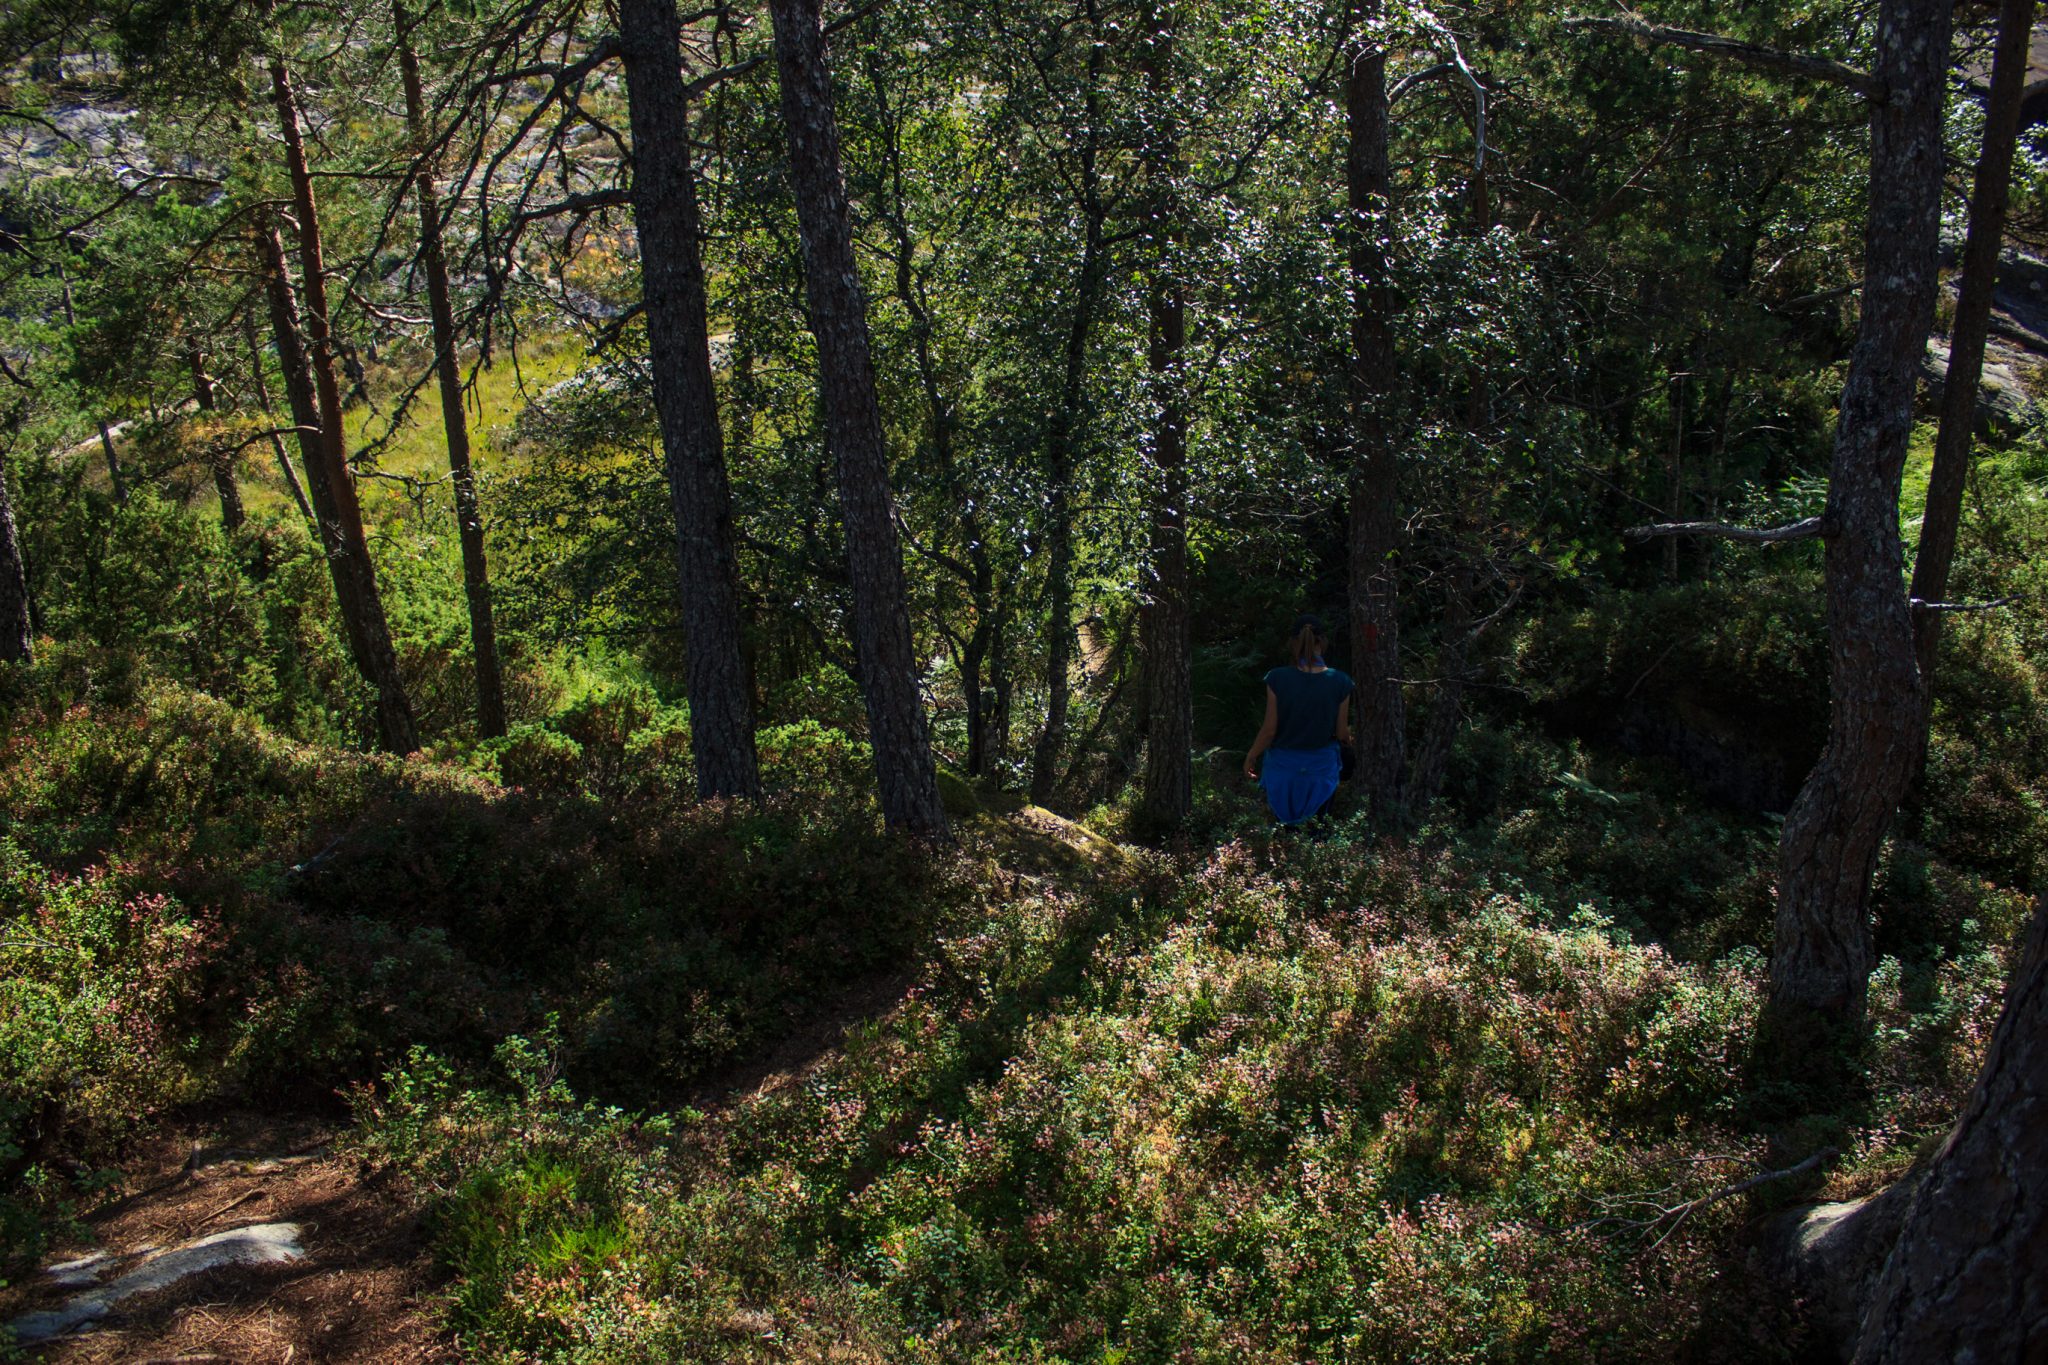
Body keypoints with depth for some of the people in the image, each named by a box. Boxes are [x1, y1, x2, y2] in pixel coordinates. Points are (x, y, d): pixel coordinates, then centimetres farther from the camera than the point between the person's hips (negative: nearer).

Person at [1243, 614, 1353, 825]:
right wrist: (1349, 736, 18)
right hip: (1321, 767, 1)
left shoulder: (1278, 679, -21)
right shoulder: (1340, 682, -17)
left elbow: (1269, 730, -14)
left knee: (1284, 825, 21)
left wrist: (1251, 757, 3)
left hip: (1283, 766, -1)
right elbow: (1342, 733, -7)